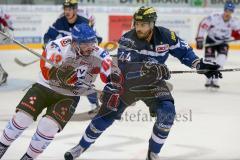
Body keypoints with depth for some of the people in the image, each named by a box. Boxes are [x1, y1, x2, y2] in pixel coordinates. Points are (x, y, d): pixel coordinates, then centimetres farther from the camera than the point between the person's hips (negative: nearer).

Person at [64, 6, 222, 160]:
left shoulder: (165, 35, -15)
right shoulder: (128, 39, -24)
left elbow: (183, 51, 1)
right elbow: (125, 66, -36)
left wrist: (201, 64, -8)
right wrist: (148, 67, -49)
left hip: (153, 83, 2)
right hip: (128, 82, -2)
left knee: (167, 112, -20)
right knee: (107, 115, -1)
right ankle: (81, 146, 21)